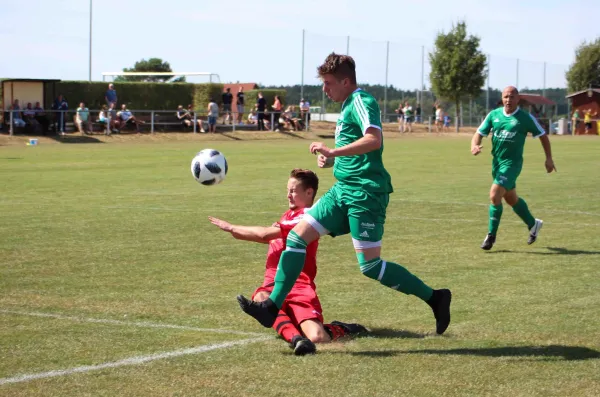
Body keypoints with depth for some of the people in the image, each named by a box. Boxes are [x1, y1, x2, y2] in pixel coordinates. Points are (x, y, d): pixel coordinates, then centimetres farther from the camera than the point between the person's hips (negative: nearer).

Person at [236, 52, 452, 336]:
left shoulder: (361, 101, -11)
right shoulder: (348, 105, 18)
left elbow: (374, 140, -28)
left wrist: (332, 151, -28)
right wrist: (331, 160, 12)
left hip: (365, 192, -10)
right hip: (343, 190, 10)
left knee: (370, 265, -9)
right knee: (297, 236, 2)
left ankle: (435, 298, 3)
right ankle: (271, 307, 4)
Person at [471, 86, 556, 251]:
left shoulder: (525, 118, -9)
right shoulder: (493, 115, 2)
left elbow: (542, 135, 2)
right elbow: (479, 133, 1)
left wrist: (549, 158, 1)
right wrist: (474, 146, -21)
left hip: (512, 163, -6)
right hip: (496, 162, 6)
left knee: (494, 195, -19)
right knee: (511, 199, 19)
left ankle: (491, 236, -8)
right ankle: (533, 224, 41)